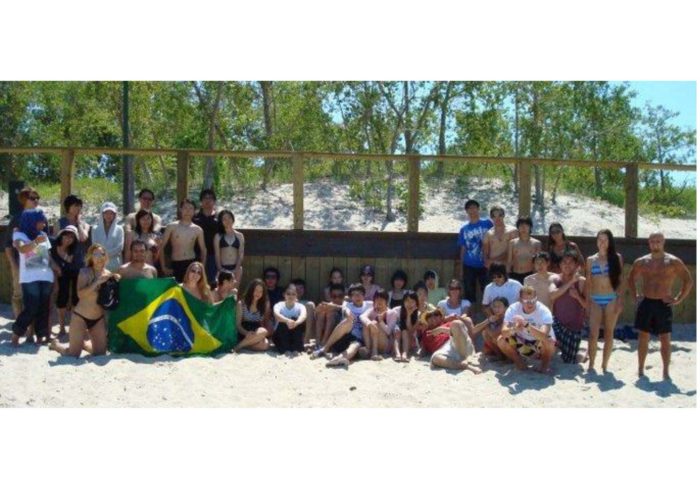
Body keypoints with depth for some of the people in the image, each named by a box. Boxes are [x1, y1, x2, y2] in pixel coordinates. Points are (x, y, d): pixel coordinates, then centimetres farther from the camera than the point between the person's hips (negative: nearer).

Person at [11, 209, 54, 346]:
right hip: (29, 278, -5)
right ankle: (16, 334, 6)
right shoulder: (19, 235, 0)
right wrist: (36, 242, -31)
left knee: (44, 308, 4)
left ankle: (41, 335, 12)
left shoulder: (43, 235, 16)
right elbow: (22, 249, -20)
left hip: (46, 277, 5)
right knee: (30, 308, -10)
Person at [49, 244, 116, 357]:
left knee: (101, 353, 8)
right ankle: (56, 345, 32)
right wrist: (98, 282, -31)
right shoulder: (85, 272, -13)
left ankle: (82, 343, 37)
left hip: (99, 319, 5)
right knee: (73, 354, 0)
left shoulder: (108, 274, 2)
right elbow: (80, 294, -27)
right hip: (80, 317, -5)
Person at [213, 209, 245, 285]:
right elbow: (217, 254, 3)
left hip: (236, 268, 1)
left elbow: (241, 254, 3)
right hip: (223, 267, -1)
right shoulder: (218, 236, 7)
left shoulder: (239, 236, 9)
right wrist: (220, 269, -9)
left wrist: (237, 268, -10)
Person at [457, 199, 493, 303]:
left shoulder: (487, 224, -1)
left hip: (484, 265, -2)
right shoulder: (464, 229, 6)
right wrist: (461, 268, 9)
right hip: (469, 266, 2)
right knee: (469, 294, 7)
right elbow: (463, 249, 10)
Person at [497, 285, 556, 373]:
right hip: (522, 344, 2)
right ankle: (519, 362, 4)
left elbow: (544, 335, -43)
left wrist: (525, 324, -55)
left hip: (540, 346, -2)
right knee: (501, 340, -21)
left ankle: (545, 363, -2)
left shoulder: (544, 311, -28)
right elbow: (503, 332, -30)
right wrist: (514, 329, -53)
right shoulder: (513, 309, -20)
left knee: (548, 341, -35)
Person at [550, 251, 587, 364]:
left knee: (569, 360, 3)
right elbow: (552, 295, -24)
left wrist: (578, 296, -24)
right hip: (558, 321, 0)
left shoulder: (581, 281, -7)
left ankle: (575, 355, 39)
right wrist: (571, 282, -26)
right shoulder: (555, 279, -4)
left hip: (575, 325, 0)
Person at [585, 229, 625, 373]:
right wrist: (587, 302, 2)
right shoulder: (591, 260, 8)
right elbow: (588, 282, 8)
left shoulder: (616, 258, 5)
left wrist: (620, 300, -5)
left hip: (611, 299, 0)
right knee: (593, 334, -7)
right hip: (595, 300, 0)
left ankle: (605, 365, 12)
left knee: (609, 334, 4)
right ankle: (591, 364, 2)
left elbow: (620, 280, 4)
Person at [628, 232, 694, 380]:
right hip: (645, 303, 2)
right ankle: (640, 370, 13)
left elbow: (688, 281, 1)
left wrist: (679, 299, -5)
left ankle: (666, 372, 5)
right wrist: (635, 296, 11)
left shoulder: (673, 262, -3)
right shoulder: (641, 262, 6)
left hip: (664, 304, -2)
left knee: (665, 339, -1)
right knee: (643, 337, 5)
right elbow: (631, 279, 22)